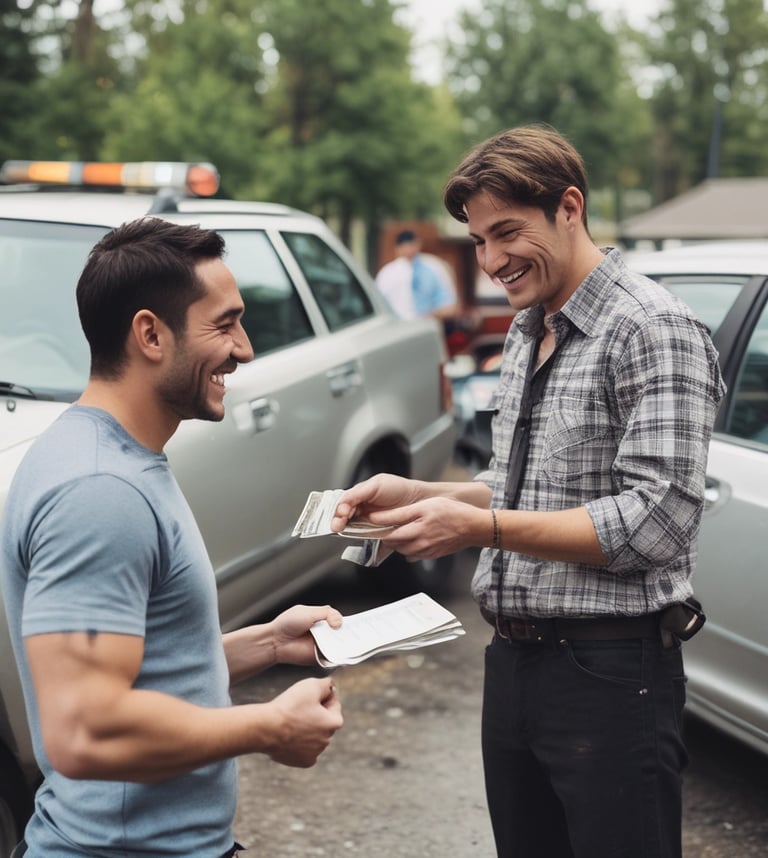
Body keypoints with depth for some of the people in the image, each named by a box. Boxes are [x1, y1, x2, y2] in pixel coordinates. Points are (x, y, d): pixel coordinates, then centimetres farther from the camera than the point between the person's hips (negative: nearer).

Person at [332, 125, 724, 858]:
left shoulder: (653, 330, -15)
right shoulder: (524, 335, 13)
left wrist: (480, 528, -24)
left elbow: (657, 522, -22)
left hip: (610, 671, -8)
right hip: (513, 661, 8)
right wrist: (414, 495, 3)